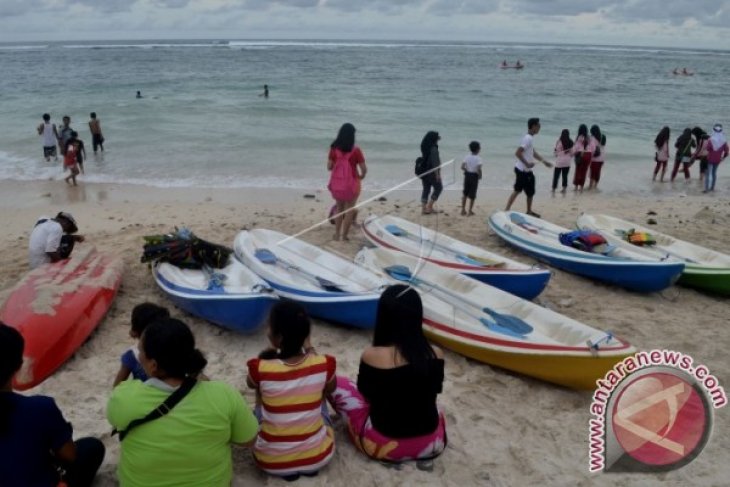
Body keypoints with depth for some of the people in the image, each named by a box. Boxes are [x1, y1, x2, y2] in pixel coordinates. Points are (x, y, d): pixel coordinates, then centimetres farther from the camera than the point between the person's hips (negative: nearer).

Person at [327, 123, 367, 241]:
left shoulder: (334, 148, -6)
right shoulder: (355, 150, -14)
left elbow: (329, 167, -2)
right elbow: (364, 169, -11)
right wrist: (362, 176, 10)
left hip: (336, 183, 3)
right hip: (351, 183, -3)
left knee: (339, 208, 21)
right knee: (349, 209, 15)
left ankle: (337, 234, 22)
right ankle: (345, 234, 17)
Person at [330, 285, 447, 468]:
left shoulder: (372, 355, -22)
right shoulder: (435, 354, -12)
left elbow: (366, 393, -3)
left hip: (384, 445, -3)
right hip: (433, 444, 4)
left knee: (338, 383, 9)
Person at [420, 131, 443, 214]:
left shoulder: (425, 147, 5)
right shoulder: (433, 149, -19)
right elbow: (435, 163, -21)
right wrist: (437, 174, -17)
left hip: (424, 171, 8)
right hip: (432, 172, -7)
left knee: (426, 189, 12)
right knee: (438, 188, 9)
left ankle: (423, 208, 10)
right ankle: (429, 206, 6)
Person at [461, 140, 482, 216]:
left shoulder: (467, 157, -1)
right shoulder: (478, 158, -12)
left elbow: (462, 167, -8)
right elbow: (479, 169, -23)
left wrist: (467, 171, 8)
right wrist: (480, 175, -6)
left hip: (467, 175, 4)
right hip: (474, 176, -4)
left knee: (465, 193, 14)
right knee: (472, 195, 4)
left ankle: (463, 209, 16)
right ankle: (470, 211, 8)